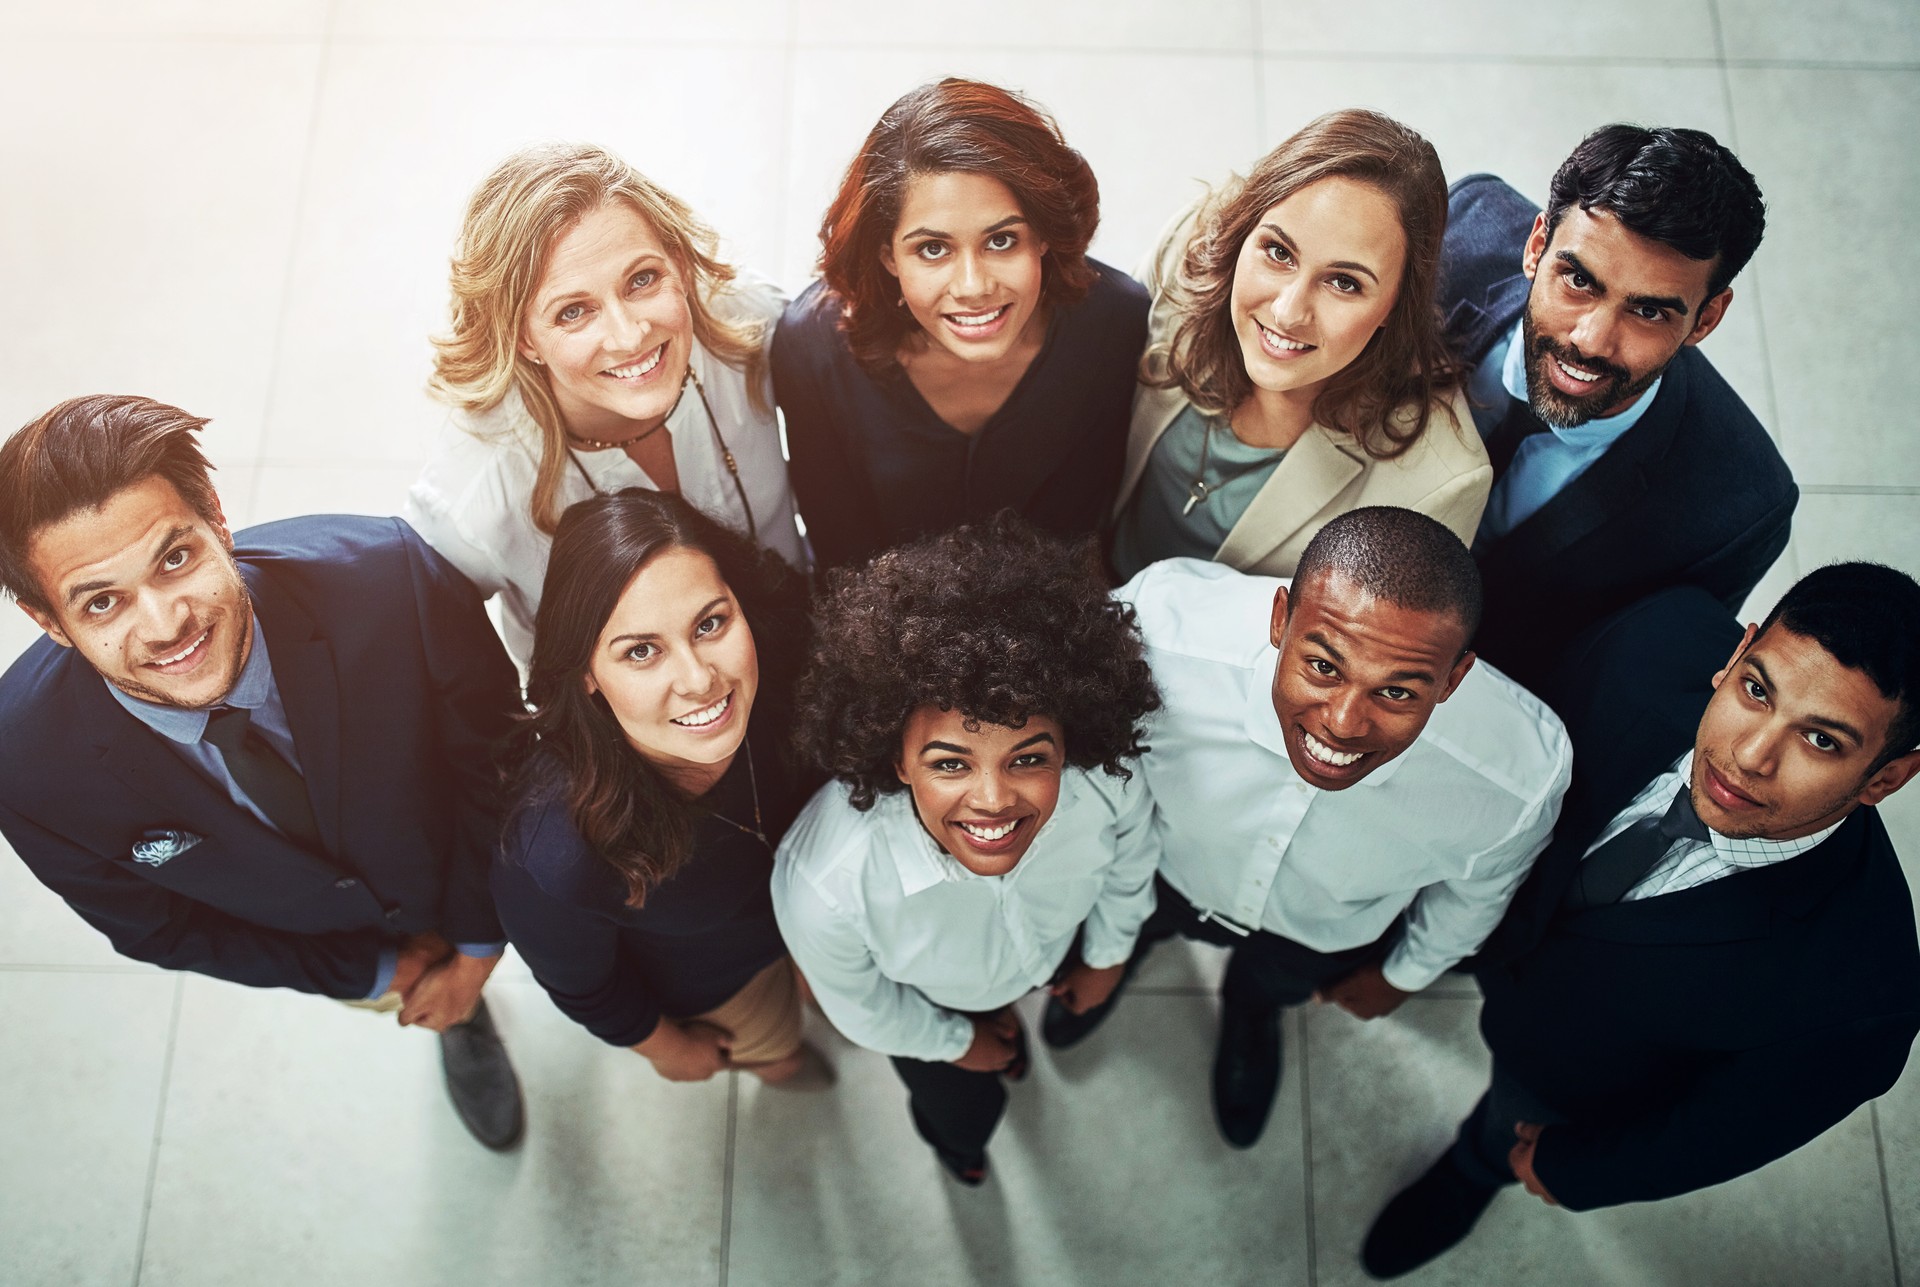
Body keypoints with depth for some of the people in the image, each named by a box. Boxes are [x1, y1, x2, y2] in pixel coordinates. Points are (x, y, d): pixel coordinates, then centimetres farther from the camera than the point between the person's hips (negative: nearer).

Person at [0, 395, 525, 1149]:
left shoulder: (391, 578, -42)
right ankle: (461, 1026, 68)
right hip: (322, 940, 1)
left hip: (472, 861, -1)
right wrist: (368, 974, -9)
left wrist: (477, 947, -14)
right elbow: (150, 930, -15)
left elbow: (493, 748, -22)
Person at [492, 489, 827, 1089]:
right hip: (704, 985, -2)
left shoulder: (782, 664, -36)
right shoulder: (554, 856, -48)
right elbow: (578, 987, -22)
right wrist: (666, 1044, -3)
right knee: (772, 1049, 32)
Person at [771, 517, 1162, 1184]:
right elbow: (859, 1006, -21)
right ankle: (947, 1132, 66)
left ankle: (1007, 1011, 74)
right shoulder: (823, 884, -49)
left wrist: (1108, 953, 6)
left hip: (1059, 945, 2)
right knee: (965, 1115, 27)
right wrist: (954, 1042, -3)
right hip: (925, 1002, -2)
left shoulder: (1110, 779, -42)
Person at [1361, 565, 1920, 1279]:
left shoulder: (1862, 994, -44)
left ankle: (1470, 1176, 67)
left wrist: (1569, 1170, -6)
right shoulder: (1665, 638, -38)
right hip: (1505, 911, 1)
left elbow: (1721, 1134, -23)